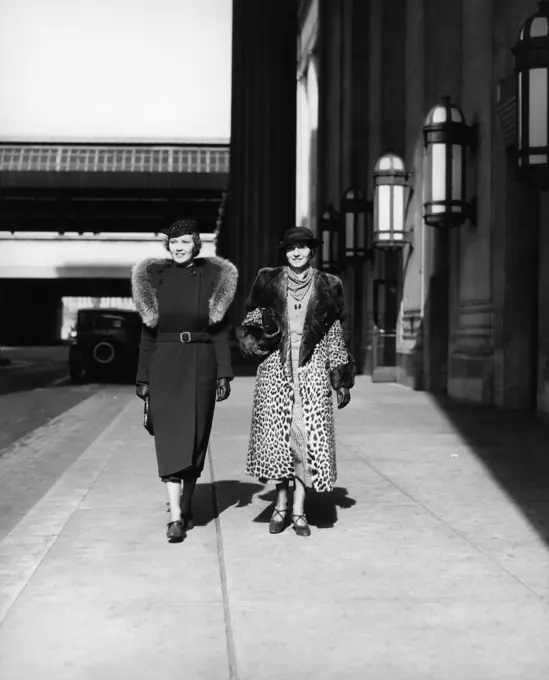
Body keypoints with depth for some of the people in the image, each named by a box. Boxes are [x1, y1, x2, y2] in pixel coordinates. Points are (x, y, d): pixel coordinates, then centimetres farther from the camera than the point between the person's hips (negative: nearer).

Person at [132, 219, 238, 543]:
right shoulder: (155, 279, 6)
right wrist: (143, 378, 5)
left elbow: (221, 331, 3)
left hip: (201, 364, 0)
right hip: (164, 364, 0)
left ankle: (187, 504, 24)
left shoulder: (214, 278, 4)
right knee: (170, 437, -8)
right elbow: (147, 333, 8)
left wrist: (224, 374, -4)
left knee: (196, 436, 6)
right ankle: (176, 517, -10)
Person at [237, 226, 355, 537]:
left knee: (308, 436, -5)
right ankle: (281, 505, 13)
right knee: (278, 434, -2)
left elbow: (336, 335, 10)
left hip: (312, 369, 0)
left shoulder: (326, 286, 7)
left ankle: (299, 510, 5)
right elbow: (250, 324, 11)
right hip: (276, 366, 0)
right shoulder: (270, 282, 7)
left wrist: (342, 381, 7)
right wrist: (259, 337, -12)